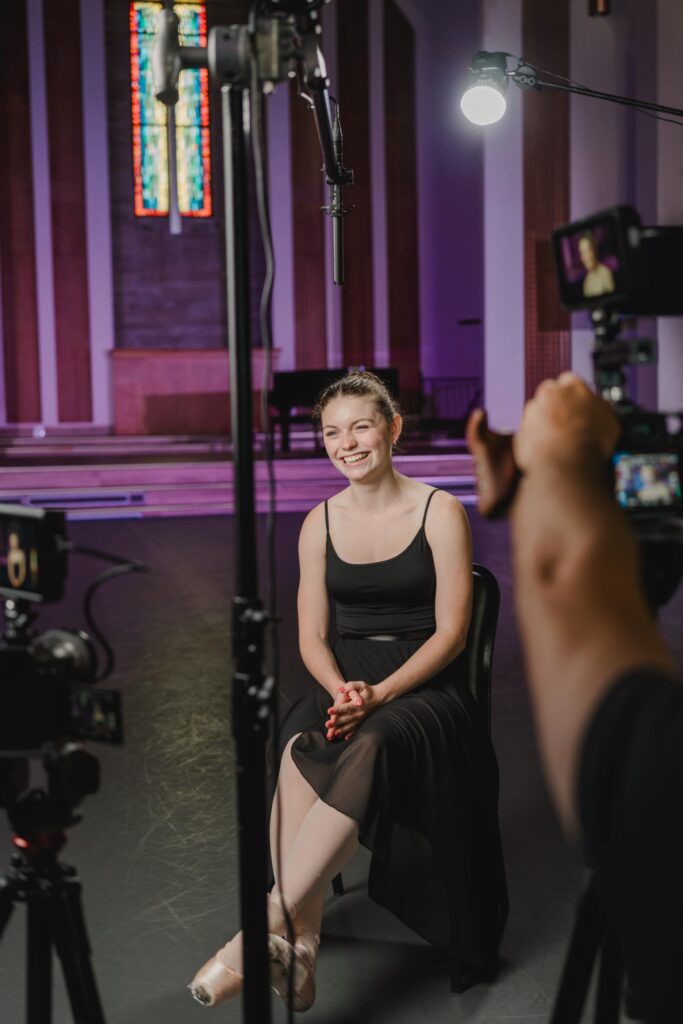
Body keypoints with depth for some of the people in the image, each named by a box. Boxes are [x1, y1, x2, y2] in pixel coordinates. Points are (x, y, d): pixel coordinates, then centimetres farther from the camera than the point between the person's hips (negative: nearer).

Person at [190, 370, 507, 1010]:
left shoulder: (440, 512, -1)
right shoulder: (320, 523, 10)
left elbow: (449, 632, -5)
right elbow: (311, 637, 8)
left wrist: (379, 694, -19)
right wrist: (341, 691, -14)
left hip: (423, 687, -3)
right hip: (344, 682, 3)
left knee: (369, 748, -37)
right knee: (298, 749, -32)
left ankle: (268, 924, -35)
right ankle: (300, 941, -33)